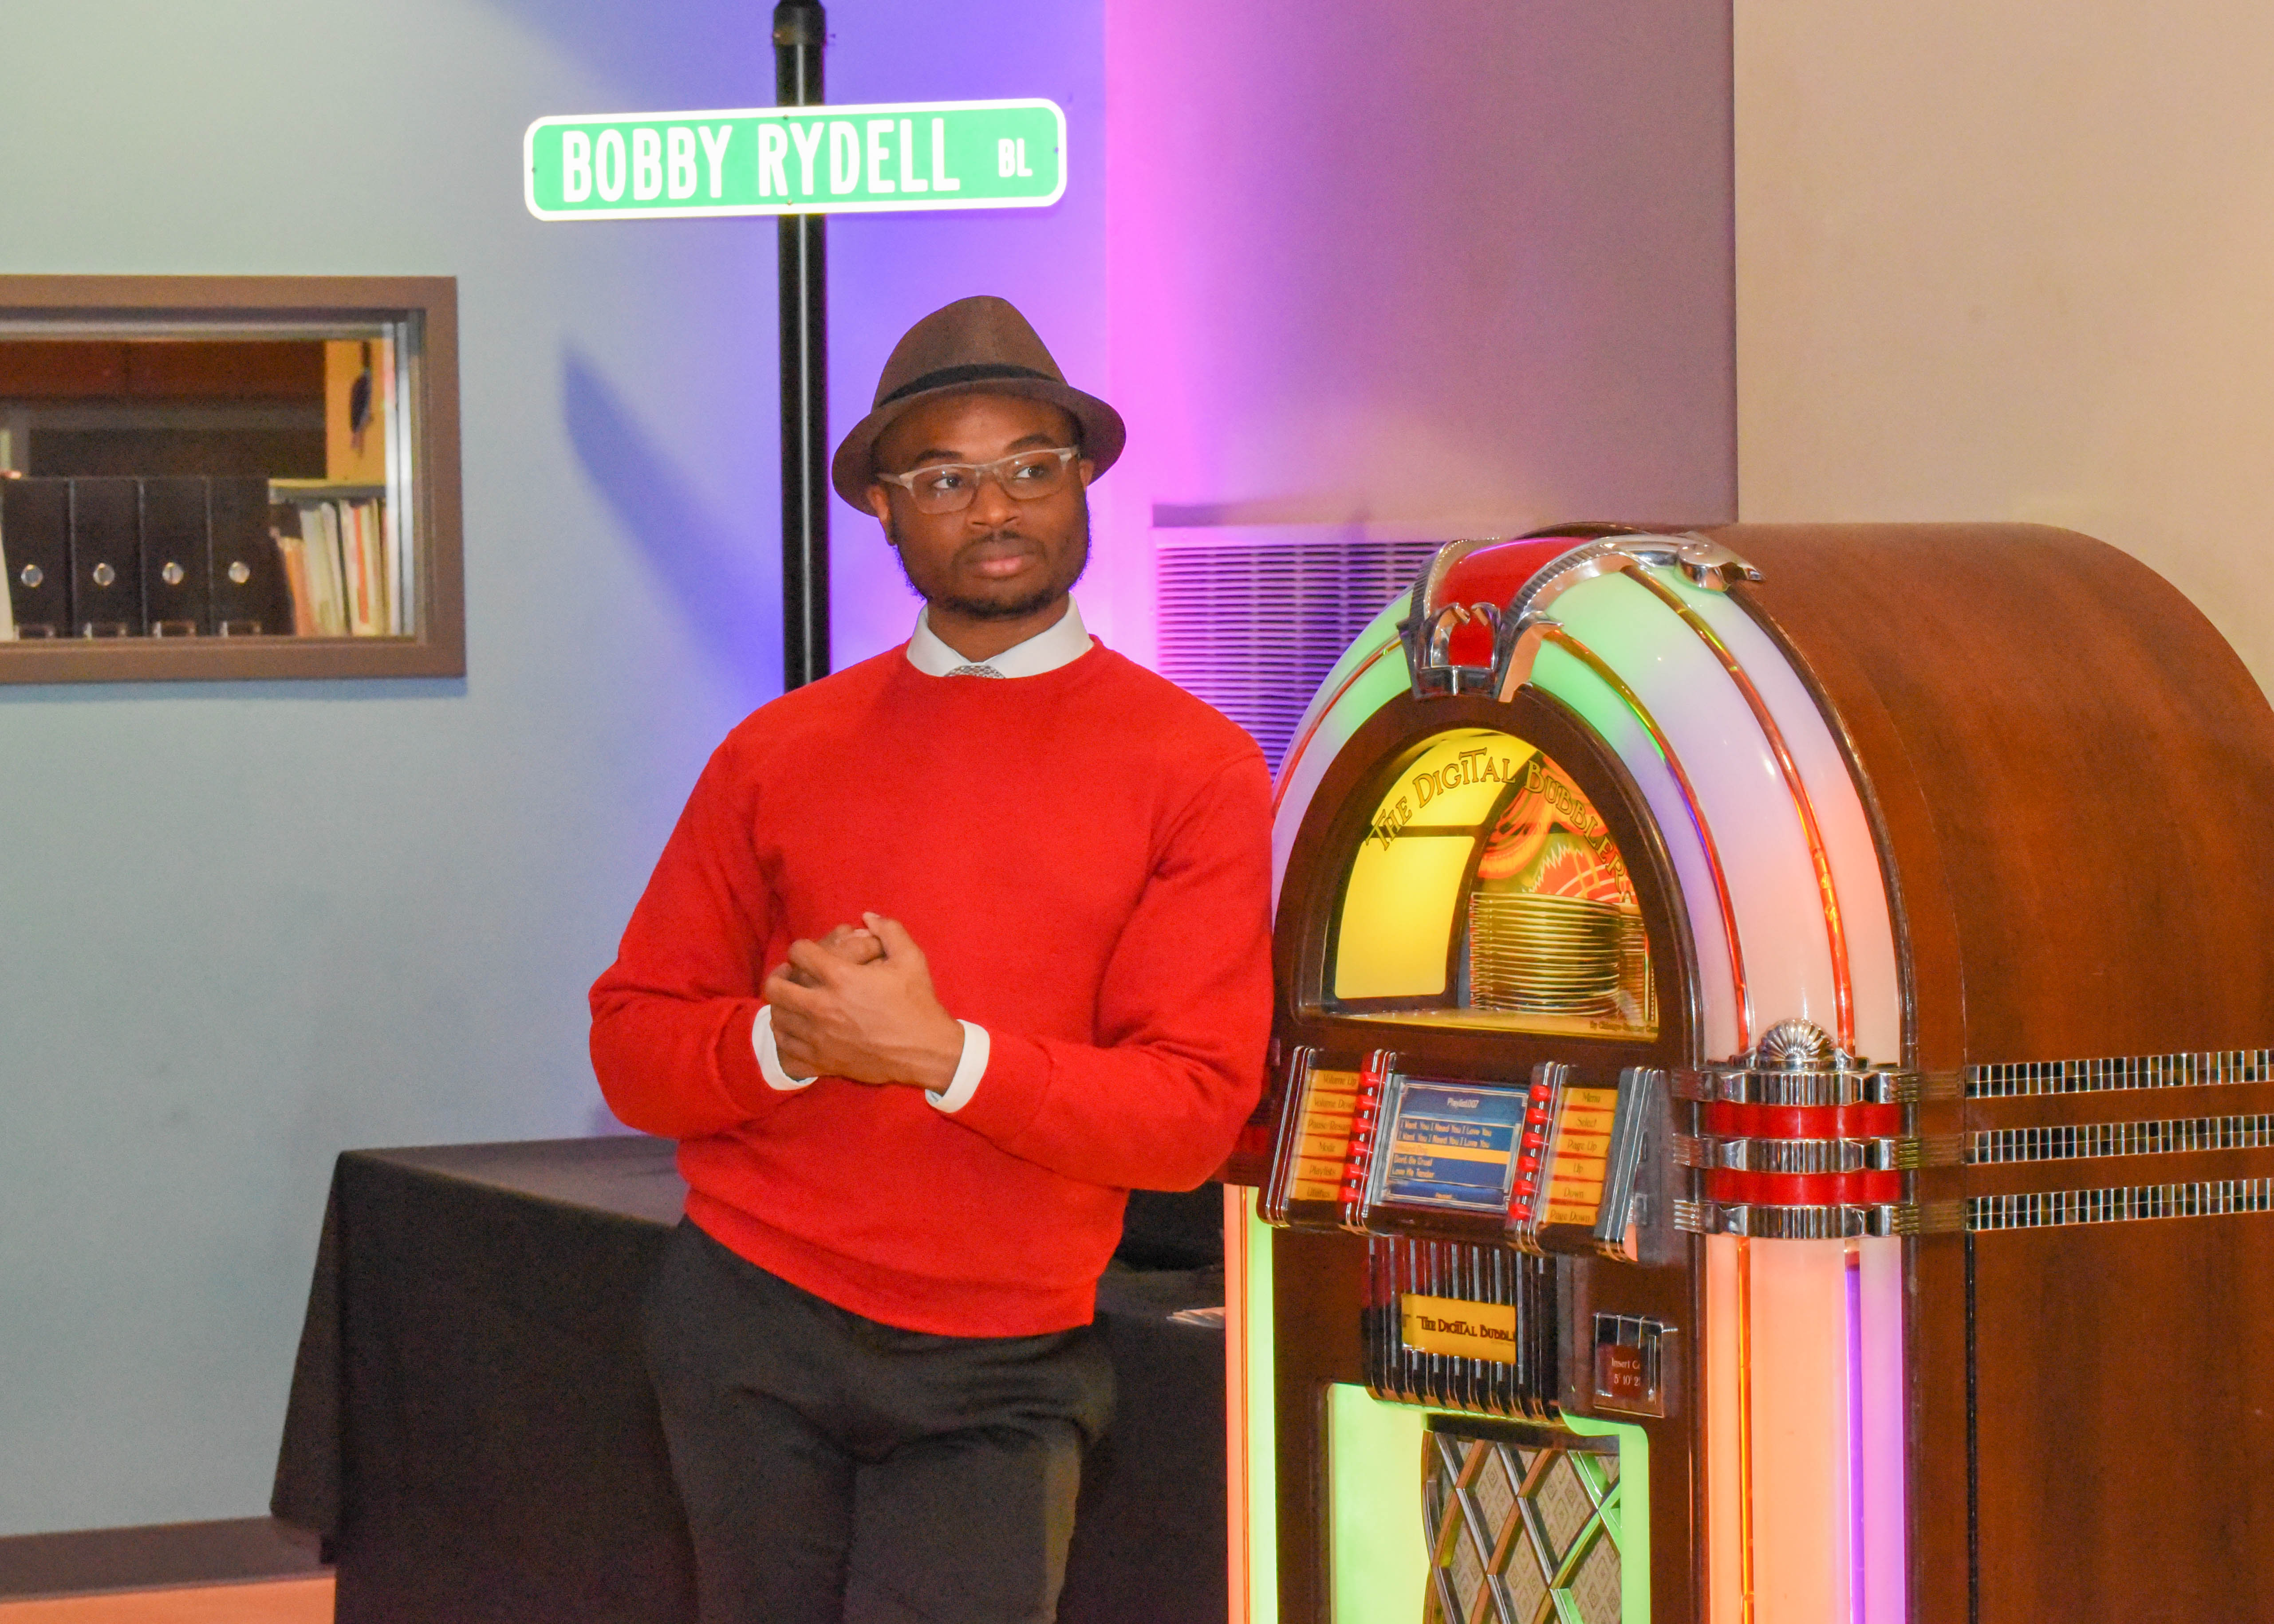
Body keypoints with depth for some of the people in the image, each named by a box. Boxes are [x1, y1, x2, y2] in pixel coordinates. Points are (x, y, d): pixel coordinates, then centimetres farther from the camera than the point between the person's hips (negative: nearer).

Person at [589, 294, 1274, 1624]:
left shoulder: (1193, 770, -1)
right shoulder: (780, 754, 8)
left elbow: (1194, 1114, -8)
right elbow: (633, 1045, 8)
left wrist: (944, 1054, -19)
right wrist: (783, 1042, -13)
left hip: (1000, 1376, -2)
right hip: (752, 1337, 2)